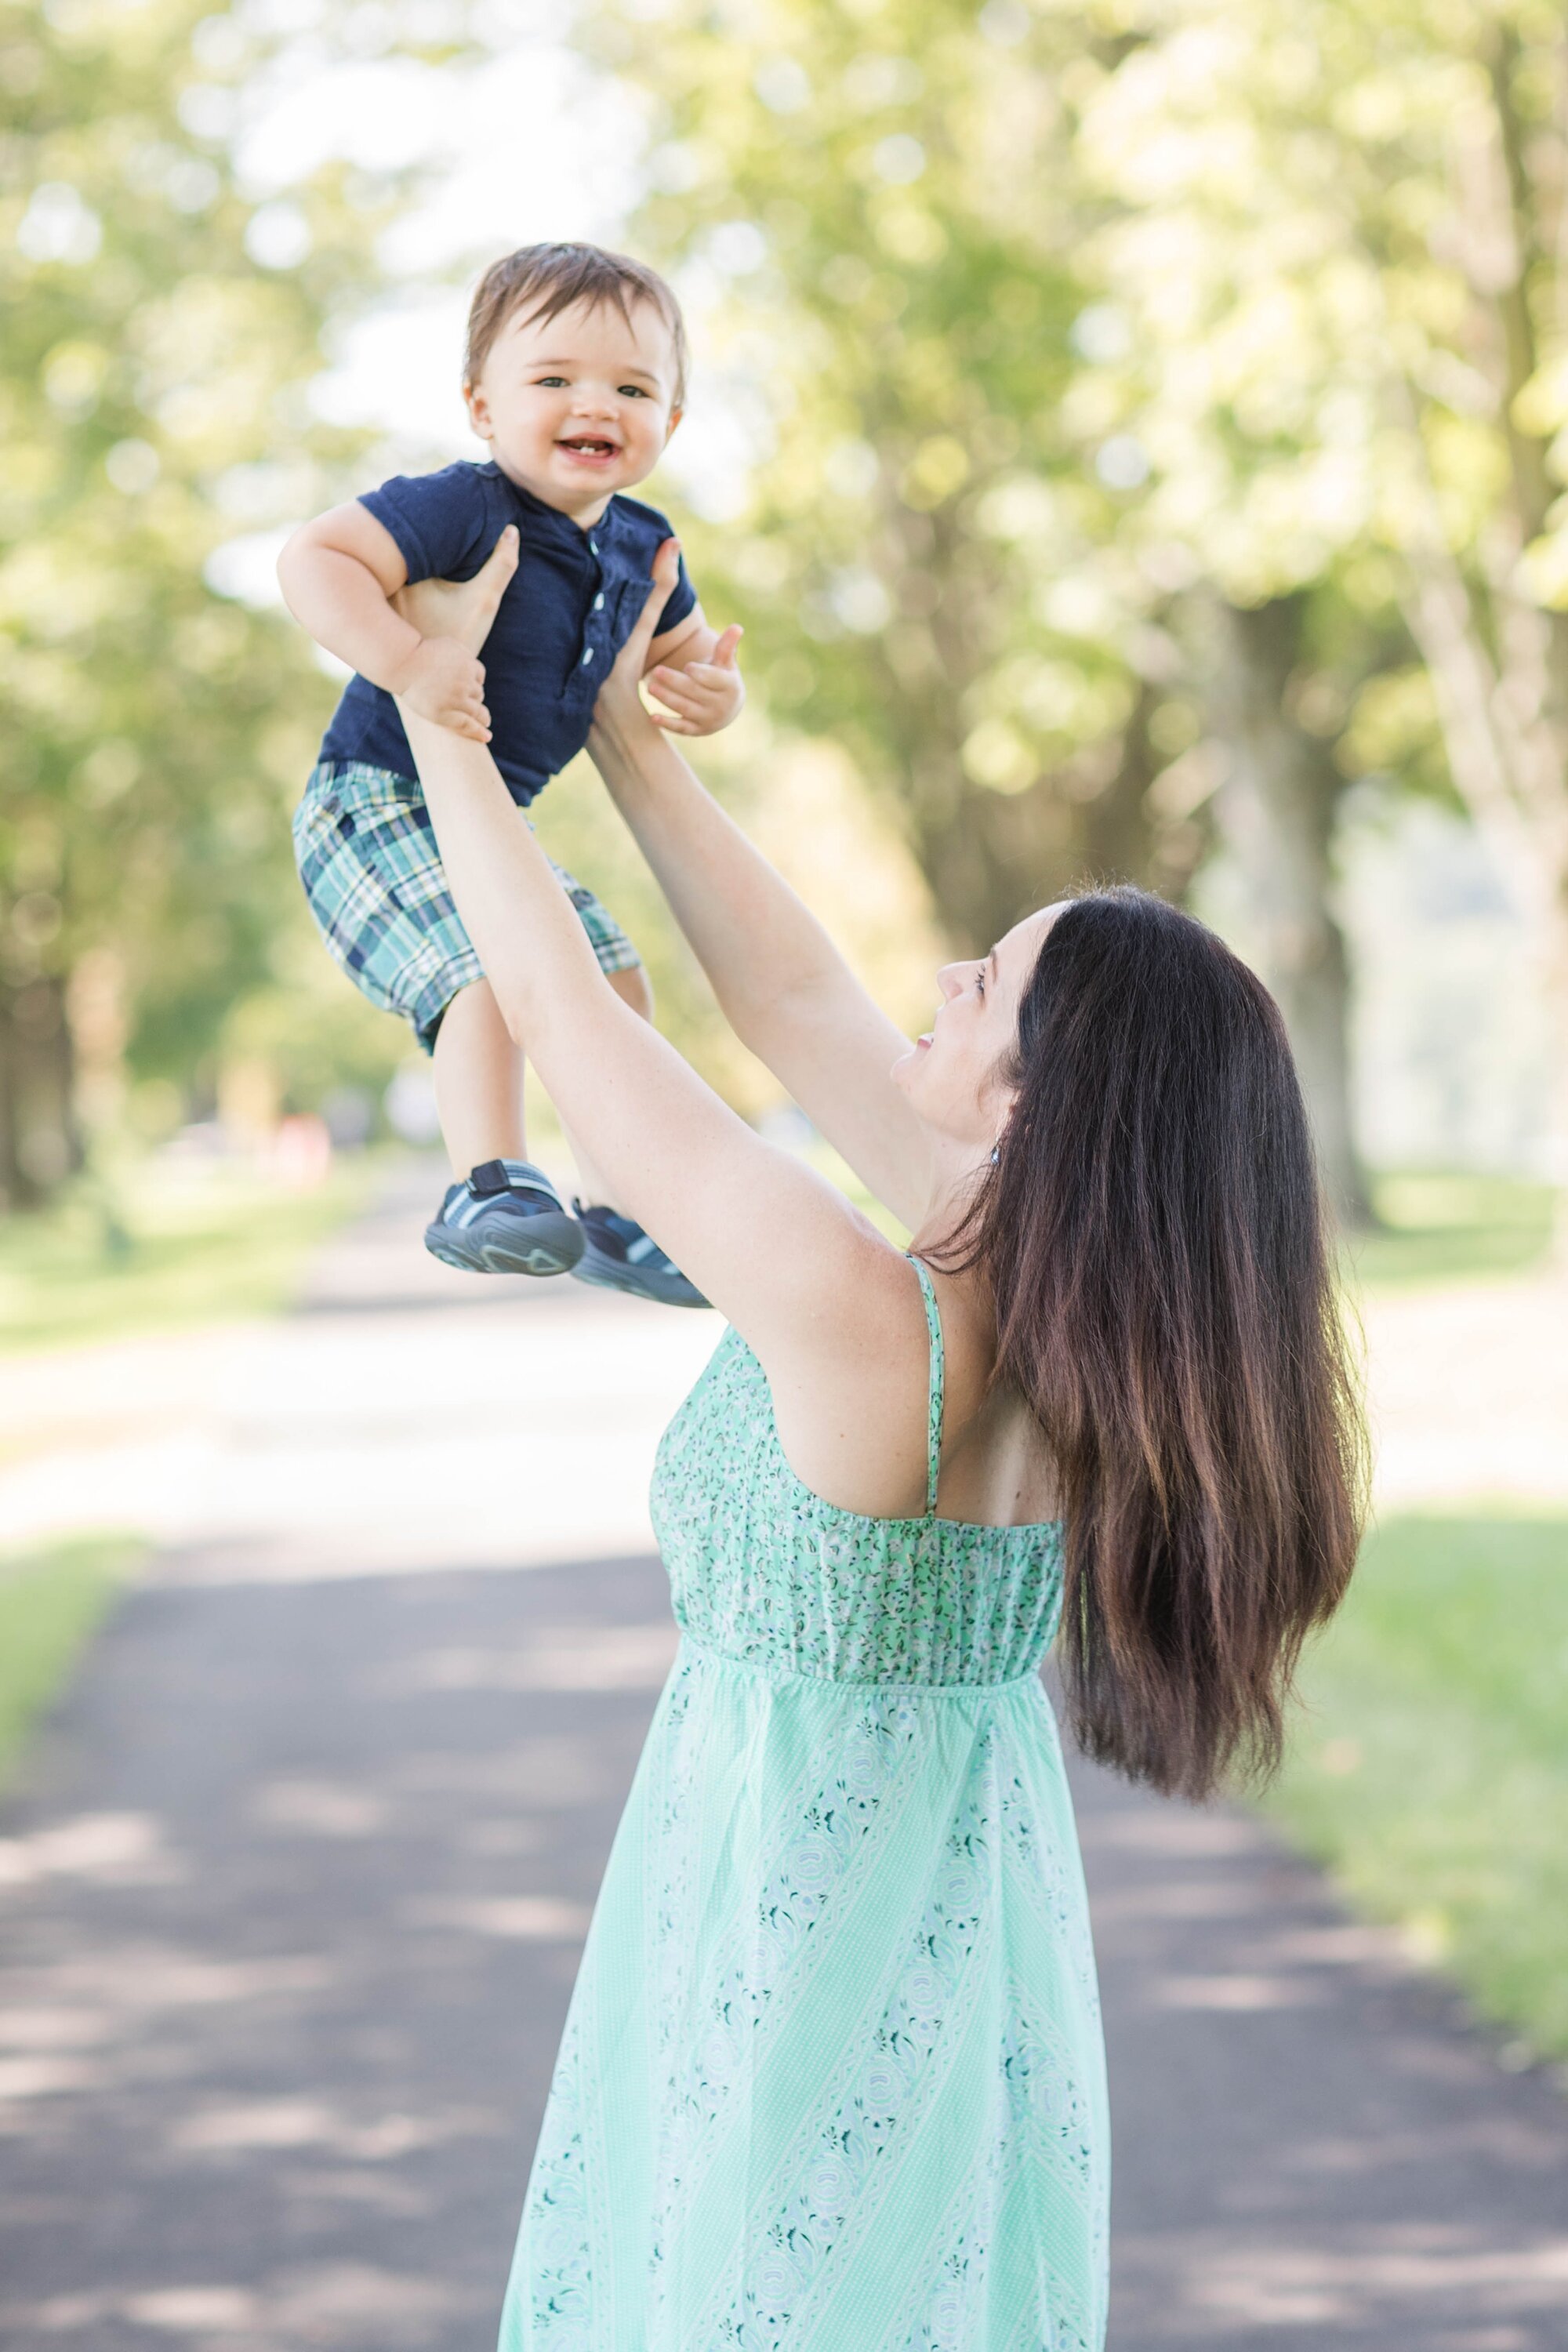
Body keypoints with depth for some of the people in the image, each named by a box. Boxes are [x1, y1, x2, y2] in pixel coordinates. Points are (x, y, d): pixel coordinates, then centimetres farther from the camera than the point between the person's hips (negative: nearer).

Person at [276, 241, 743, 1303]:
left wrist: (712, 691, -5)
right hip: (378, 803, -9)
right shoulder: (464, 511, -22)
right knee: (493, 971, -29)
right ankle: (488, 1189, -20)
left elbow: (687, 652, 20)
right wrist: (406, 660, -41)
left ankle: (615, 1216, 24)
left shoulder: (640, 548, 4)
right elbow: (313, 559, -30)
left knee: (616, 984, 12)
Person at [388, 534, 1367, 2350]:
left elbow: (555, 1001, -18)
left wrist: (441, 699, -6)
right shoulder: (1053, 1286, -6)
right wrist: (622, 735, 11)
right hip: (962, 1931, 7)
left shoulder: (846, 1305, -27)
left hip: (800, 1938, -7)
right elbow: (794, 1003, 5)